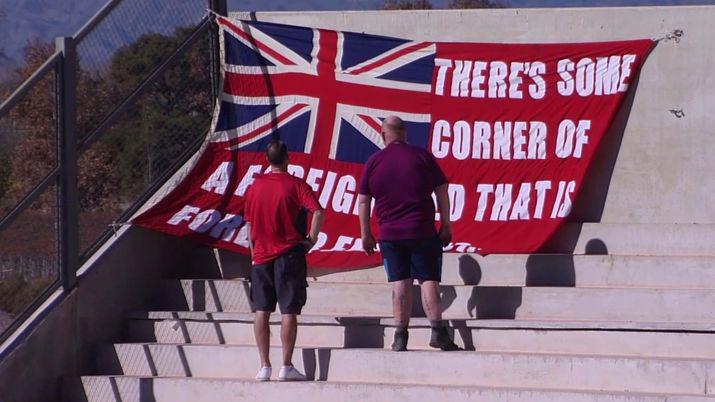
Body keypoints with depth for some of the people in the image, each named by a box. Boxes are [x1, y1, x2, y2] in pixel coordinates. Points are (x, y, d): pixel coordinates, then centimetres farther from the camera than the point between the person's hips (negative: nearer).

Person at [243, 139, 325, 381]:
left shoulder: (255, 186, 6)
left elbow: (249, 223, 12)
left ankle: (264, 366, 3)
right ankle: (287, 367, -4)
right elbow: (317, 212, -20)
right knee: (289, 312, -1)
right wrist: (312, 239, -7)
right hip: (289, 255, -3)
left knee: (262, 312, 6)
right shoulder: (295, 185, -6)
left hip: (261, 255, 3)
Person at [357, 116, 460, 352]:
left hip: (389, 234, 1)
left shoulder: (374, 162, 3)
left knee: (400, 282, 5)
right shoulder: (422, 157, 1)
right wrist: (446, 225, 9)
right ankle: (437, 331, -9)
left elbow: (363, 201, 5)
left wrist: (365, 234, 13)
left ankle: (400, 336, 2)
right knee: (428, 280, 0)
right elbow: (442, 192, 2)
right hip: (423, 232, -1)